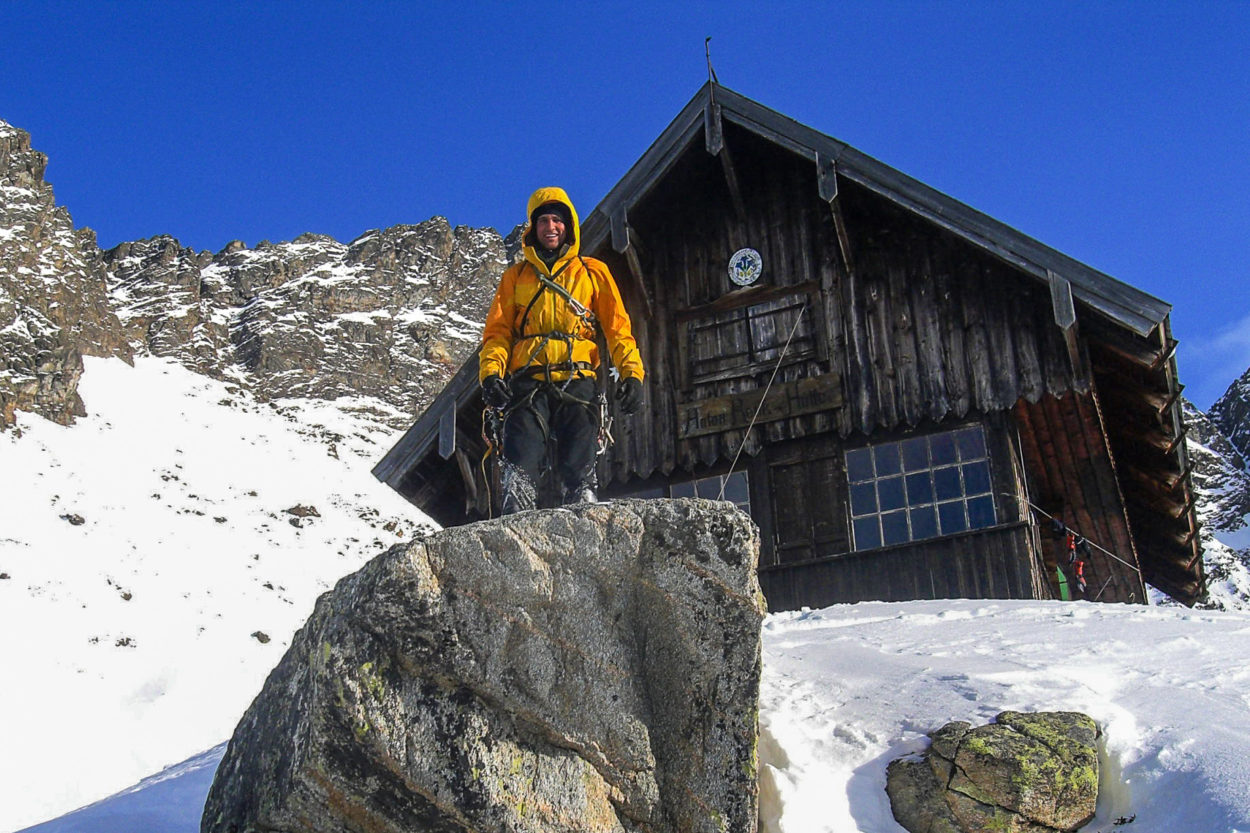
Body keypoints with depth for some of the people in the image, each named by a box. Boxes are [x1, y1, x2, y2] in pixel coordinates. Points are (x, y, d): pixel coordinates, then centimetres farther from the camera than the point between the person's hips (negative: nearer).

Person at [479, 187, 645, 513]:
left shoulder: (593, 272, 19)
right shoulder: (515, 277, 22)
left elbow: (617, 326, 13)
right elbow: (498, 330, 15)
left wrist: (631, 373, -2)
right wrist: (491, 373, -4)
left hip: (577, 383, 0)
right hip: (528, 382, 1)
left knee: (577, 473, -9)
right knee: (521, 470, -14)